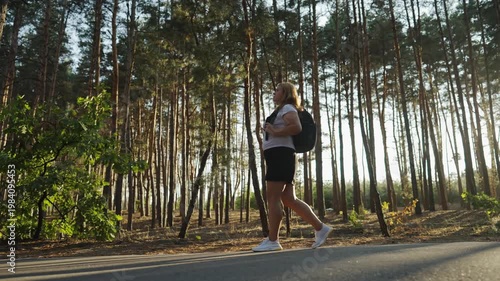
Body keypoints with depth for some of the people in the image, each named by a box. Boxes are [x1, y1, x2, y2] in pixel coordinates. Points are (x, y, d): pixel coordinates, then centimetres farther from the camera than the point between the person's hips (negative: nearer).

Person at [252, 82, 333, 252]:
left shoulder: (287, 108, -2)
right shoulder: (281, 111, 28)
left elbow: (297, 127, -20)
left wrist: (274, 132, -14)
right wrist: (271, 130, 16)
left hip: (280, 154, -10)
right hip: (277, 156, 10)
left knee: (272, 198, -10)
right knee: (289, 200, 6)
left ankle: (272, 241, -6)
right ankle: (320, 228, 9)